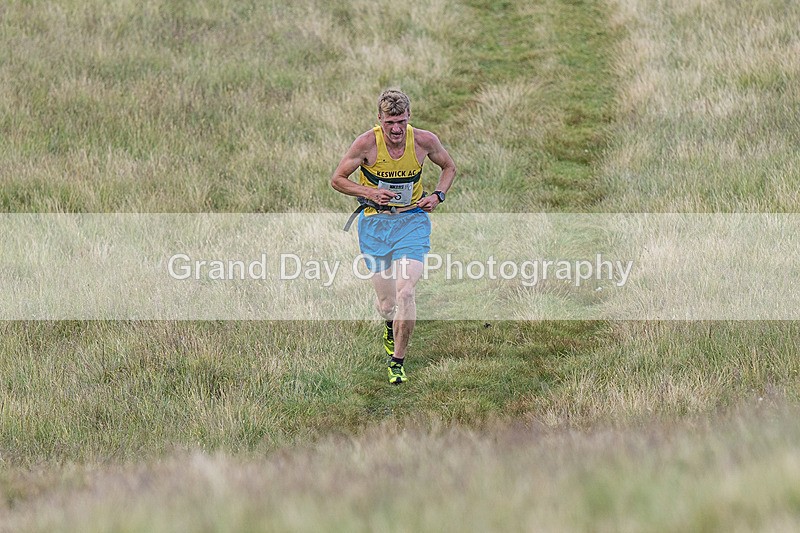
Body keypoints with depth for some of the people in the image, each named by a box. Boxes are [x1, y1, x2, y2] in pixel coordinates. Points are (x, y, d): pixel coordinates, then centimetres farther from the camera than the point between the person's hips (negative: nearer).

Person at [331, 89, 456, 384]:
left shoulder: (424, 141, -9)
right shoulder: (367, 143, -14)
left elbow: (449, 167, 12)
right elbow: (337, 179, -3)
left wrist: (437, 196, -6)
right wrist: (370, 193, -19)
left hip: (412, 221, 0)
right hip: (375, 224, 0)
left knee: (404, 292, -19)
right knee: (386, 302, 4)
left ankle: (397, 362, -6)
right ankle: (390, 326, 44)